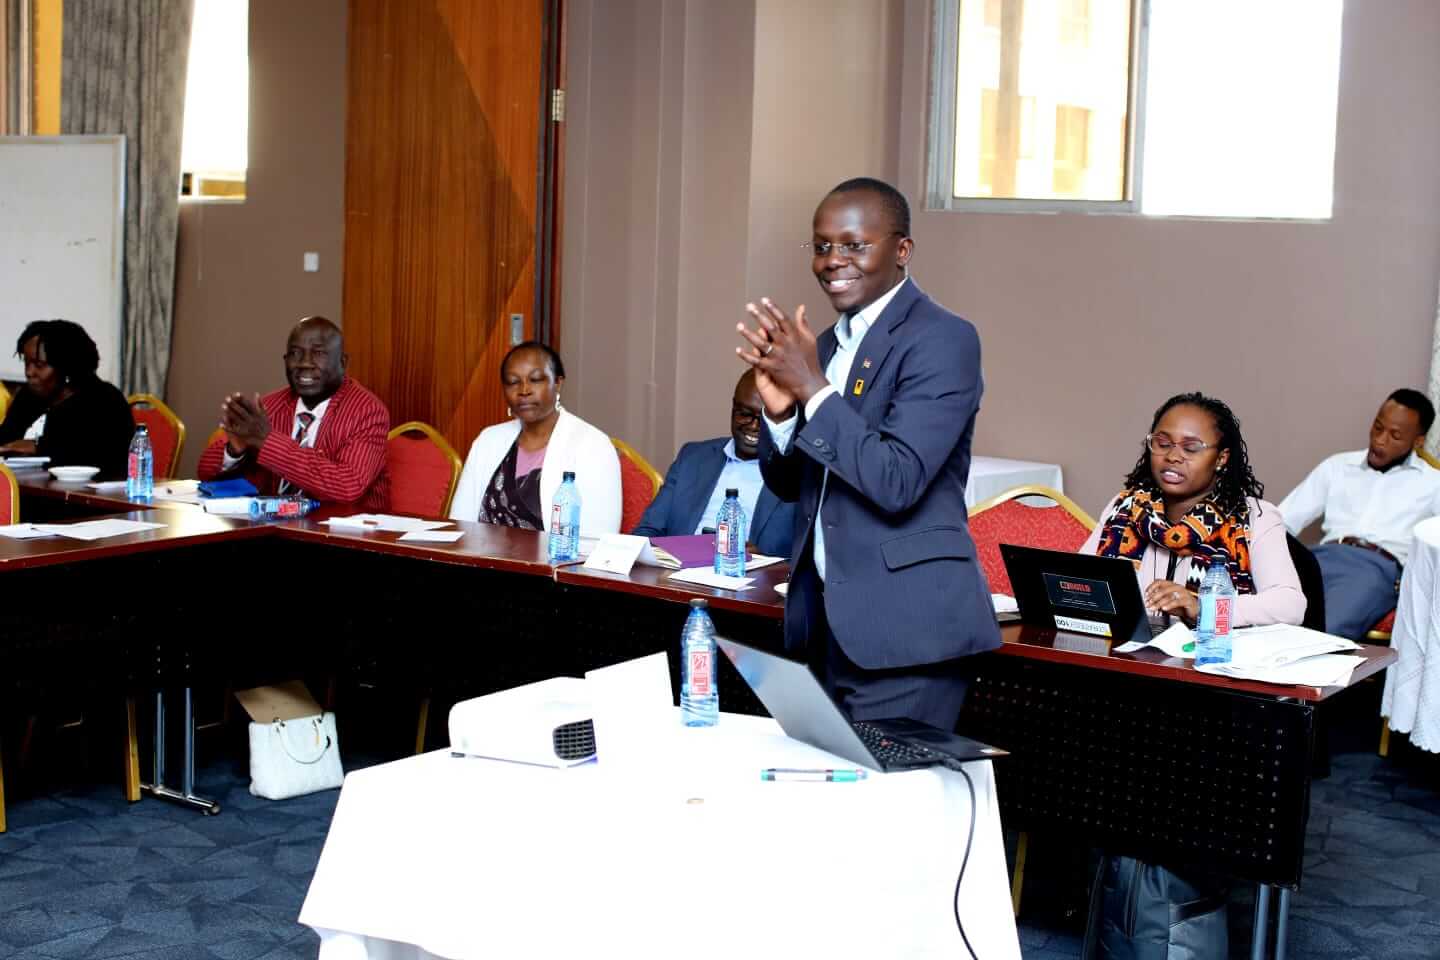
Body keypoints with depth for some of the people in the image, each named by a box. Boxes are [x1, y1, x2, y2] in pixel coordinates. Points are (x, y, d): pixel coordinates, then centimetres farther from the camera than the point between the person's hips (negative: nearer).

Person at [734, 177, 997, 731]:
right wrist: (780, 409, -5)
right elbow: (786, 485, 14)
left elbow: (898, 482, -22)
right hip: (826, 617, 8)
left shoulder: (942, 339, -12)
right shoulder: (827, 344, 12)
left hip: (902, 624, -8)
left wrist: (814, 390, -20)